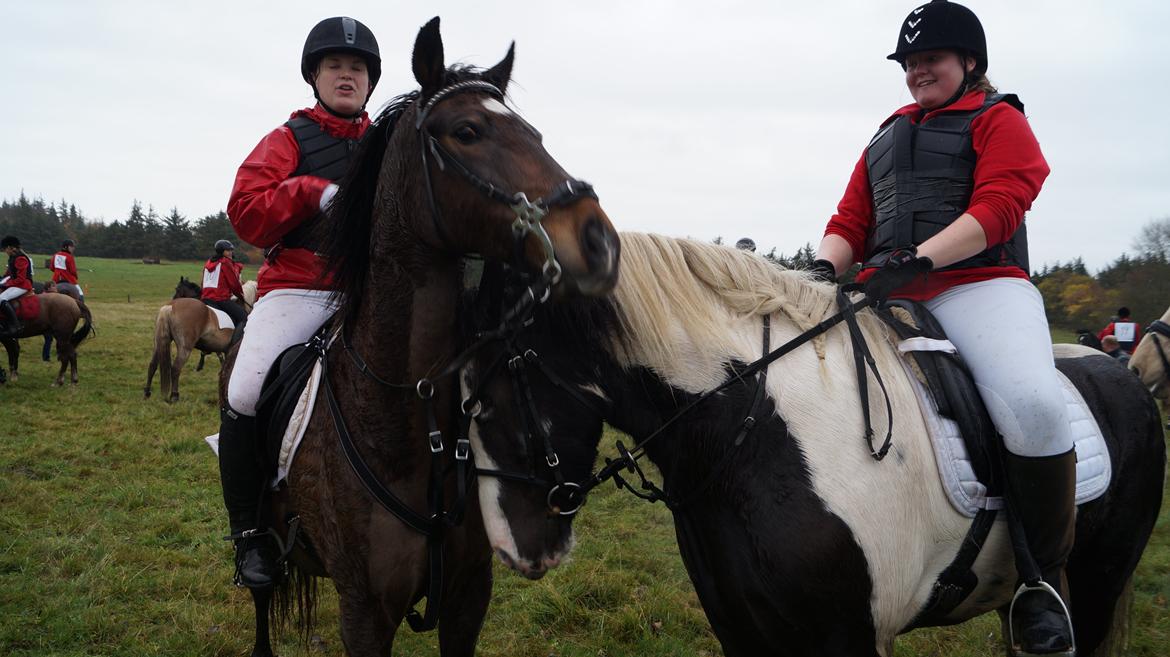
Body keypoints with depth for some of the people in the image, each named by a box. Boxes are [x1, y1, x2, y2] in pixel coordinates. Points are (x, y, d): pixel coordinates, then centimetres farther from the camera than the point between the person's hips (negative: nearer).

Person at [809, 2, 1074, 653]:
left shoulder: (999, 122, 9)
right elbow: (850, 221, 20)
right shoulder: (887, 138, 26)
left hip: (980, 287, -6)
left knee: (1034, 405, -33)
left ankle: (1044, 576, -13)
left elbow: (996, 207, -8)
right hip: (887, 297, 6)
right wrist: (826, 267, -4)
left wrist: (917, 260, -21)